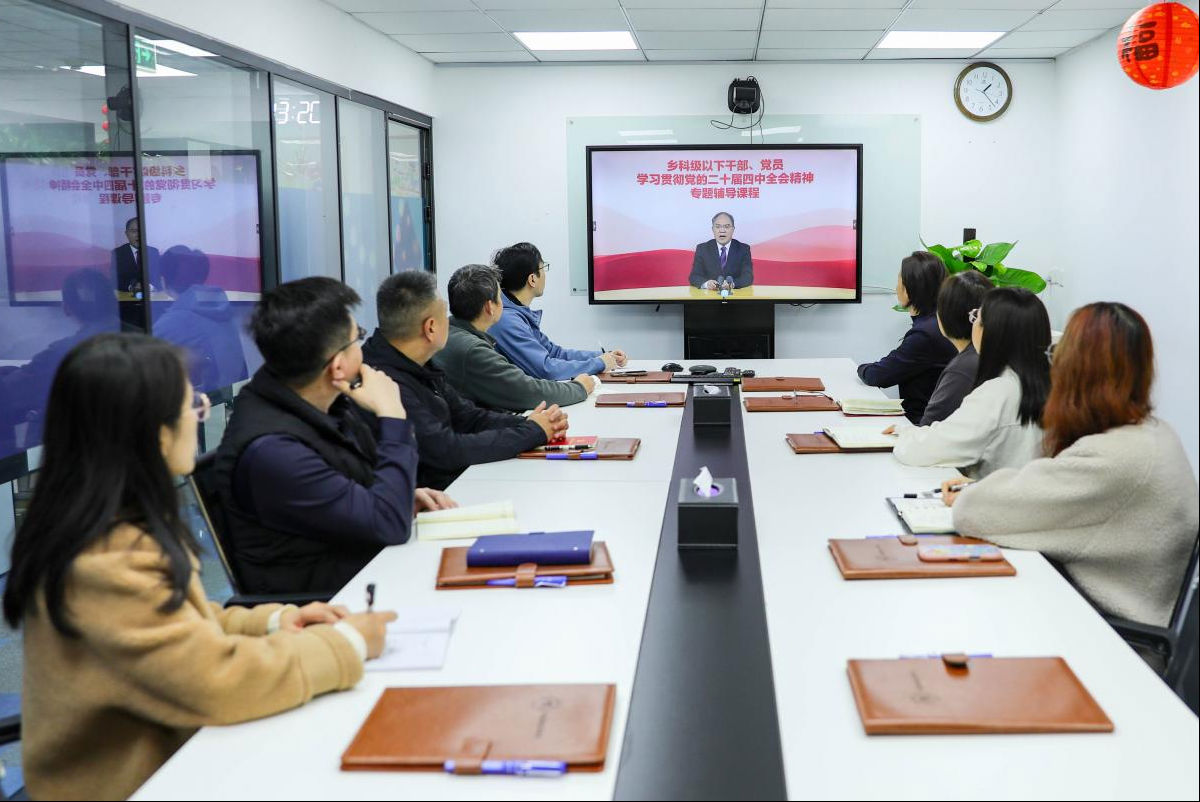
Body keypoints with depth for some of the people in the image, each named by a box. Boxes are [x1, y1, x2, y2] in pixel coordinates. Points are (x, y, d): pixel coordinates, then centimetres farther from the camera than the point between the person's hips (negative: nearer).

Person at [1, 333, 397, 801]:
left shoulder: (116, 521, 3)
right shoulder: (110, 560, -26)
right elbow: (222, 682, -28)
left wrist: (275, 621, 1)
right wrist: (348, 643, -16)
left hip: (157, 752, 9)